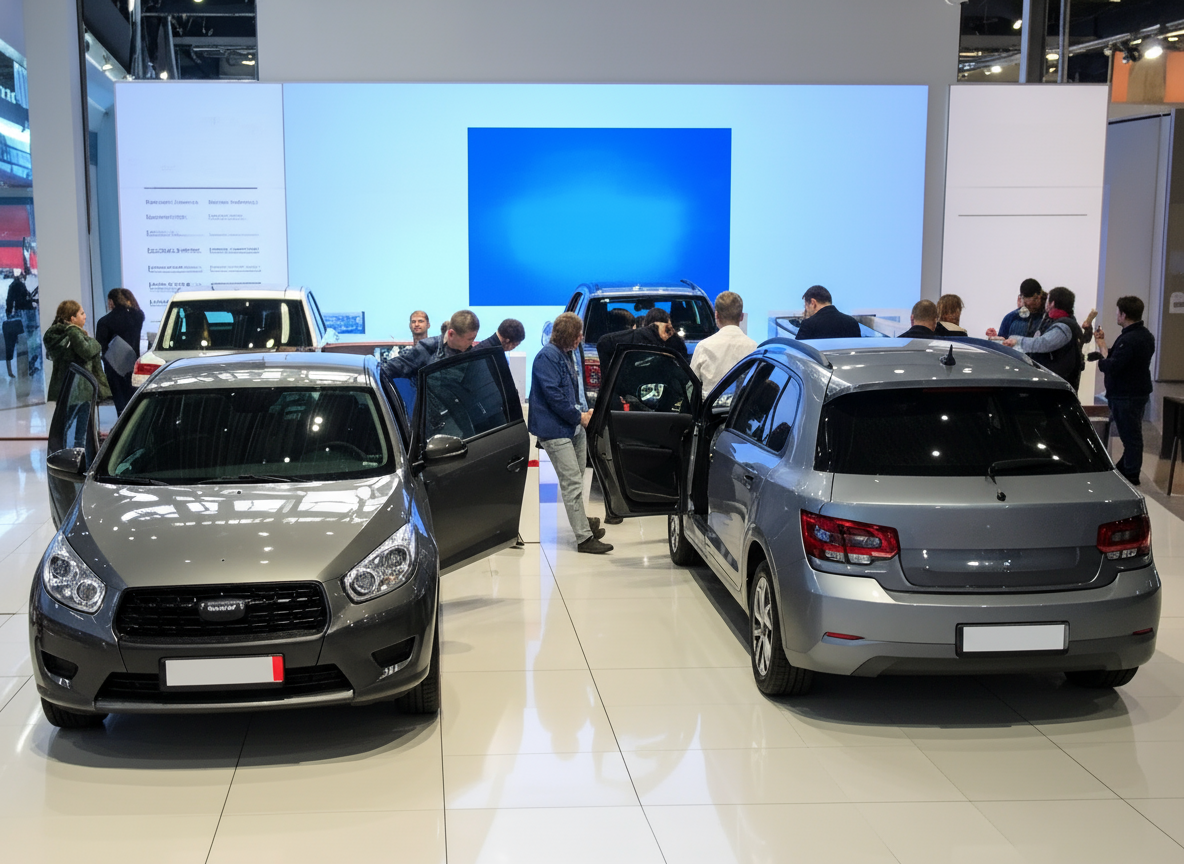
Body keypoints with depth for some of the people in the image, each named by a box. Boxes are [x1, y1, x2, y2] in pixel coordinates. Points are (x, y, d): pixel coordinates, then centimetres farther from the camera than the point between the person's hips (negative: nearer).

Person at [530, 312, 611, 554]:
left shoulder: (564, 355, 18)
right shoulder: (547, 356, -13)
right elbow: (553, 395, -19)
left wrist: (583, 411, 7)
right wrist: (578, 416, -12)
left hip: (573, 428, 10)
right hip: (556, 430, -10)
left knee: (575, 481, 17)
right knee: (572, 483, -11)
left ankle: (581, 522, 30)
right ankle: (584, 537, -10)